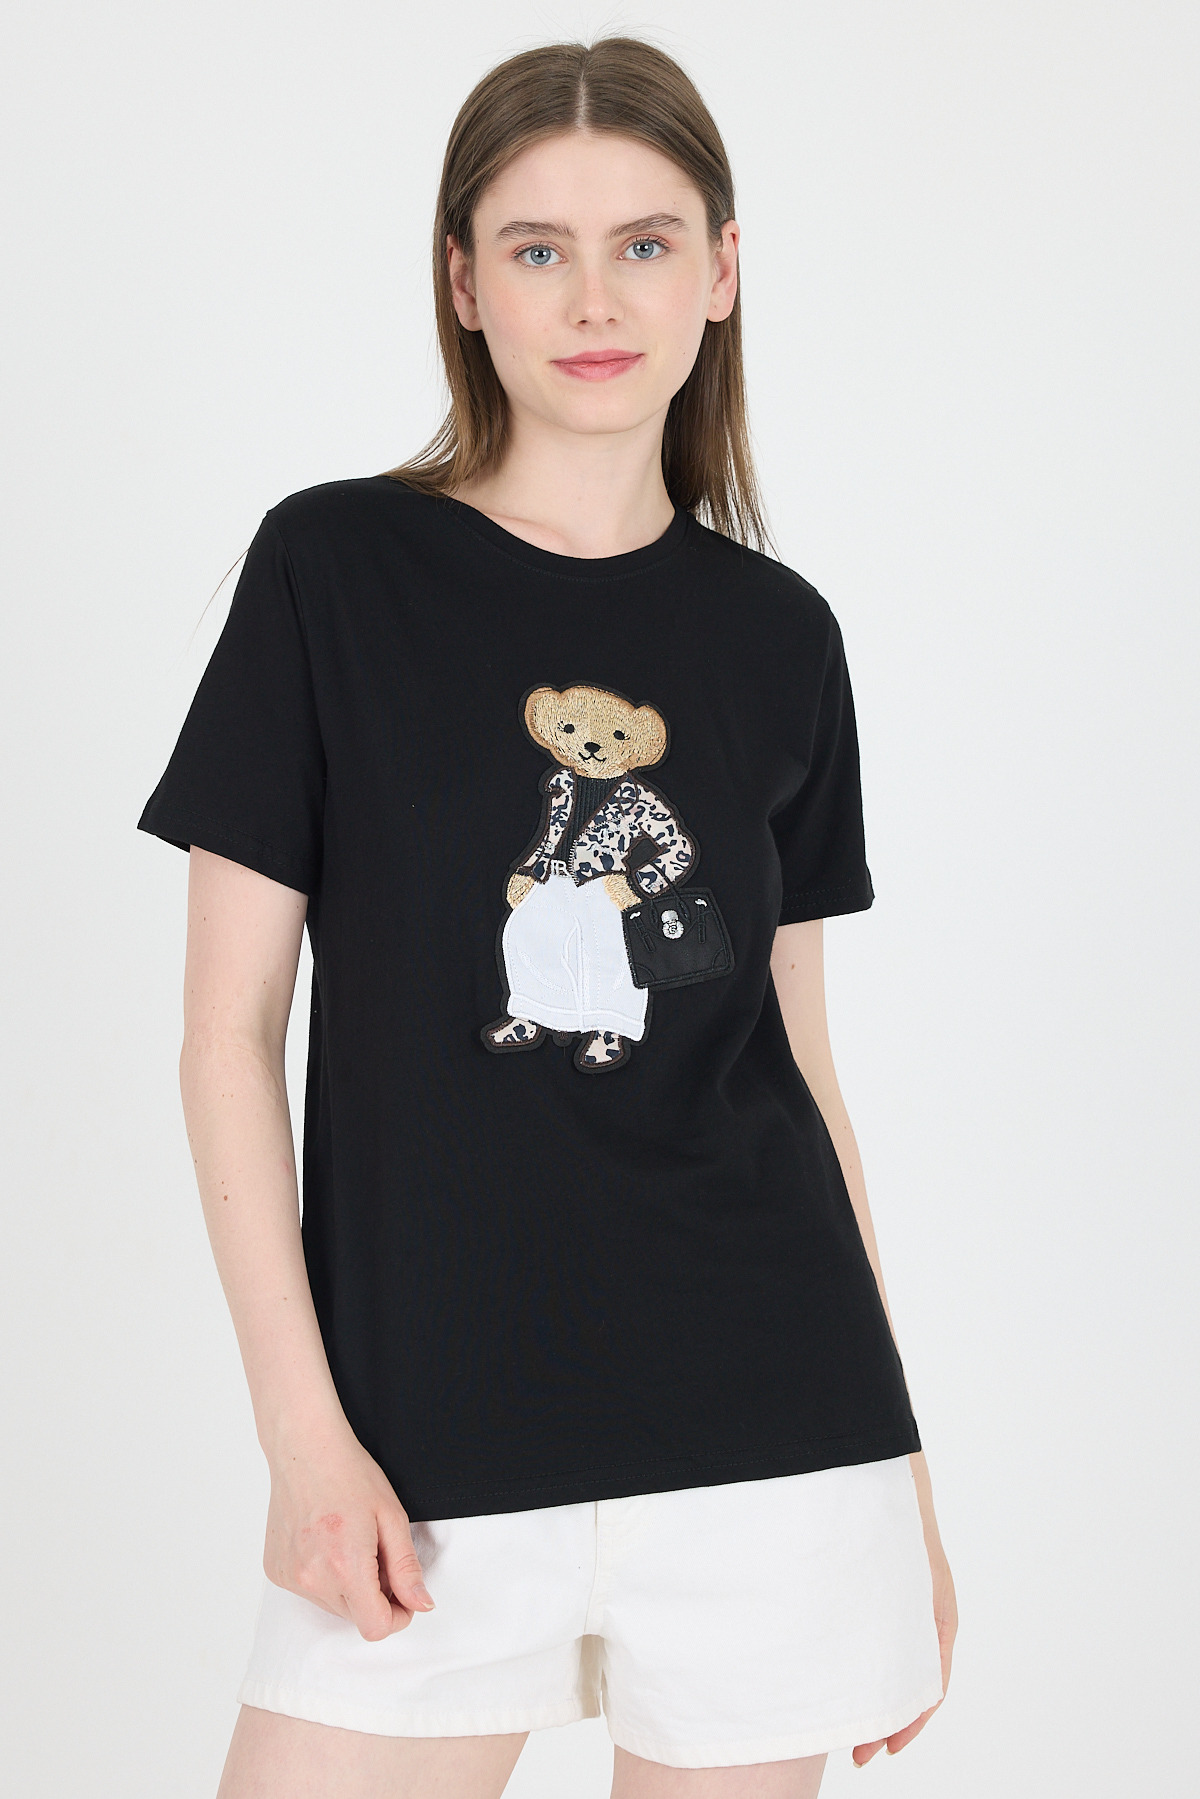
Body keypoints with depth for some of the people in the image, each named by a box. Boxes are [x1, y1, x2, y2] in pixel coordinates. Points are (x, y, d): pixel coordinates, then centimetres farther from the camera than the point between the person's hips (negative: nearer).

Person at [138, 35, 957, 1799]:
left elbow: (799, 1059, 11)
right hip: (428, 1444, -2)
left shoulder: (779, 637, 6)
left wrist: (898, 1478, 12)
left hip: (759, 1433, 2)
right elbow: (233, 1028, -1)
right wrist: (304, 1432, -8)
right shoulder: (337, 568, -2)